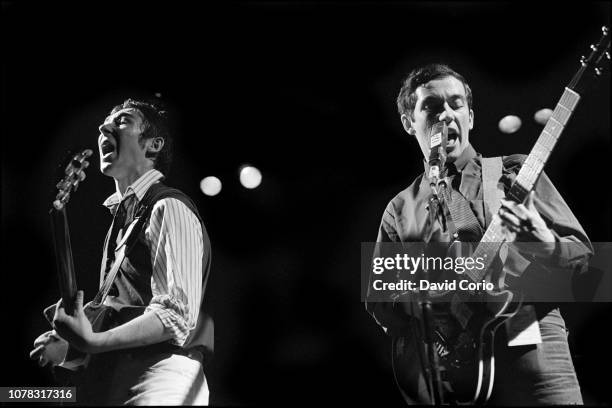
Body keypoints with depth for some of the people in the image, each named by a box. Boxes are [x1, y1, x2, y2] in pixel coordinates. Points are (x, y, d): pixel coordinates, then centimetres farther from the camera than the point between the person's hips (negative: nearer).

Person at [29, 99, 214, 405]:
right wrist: (70, 343, 8)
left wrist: (91, 342, -27)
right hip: (110, 381, 8)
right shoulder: (122, 214, 17)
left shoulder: (169, 208, -10)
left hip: (159, 380, -8)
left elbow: (177, 314, -20)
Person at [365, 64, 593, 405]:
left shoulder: (514, 173, 12)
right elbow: (376, 299, 13)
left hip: (528, 341, -1)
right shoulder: (400, 210, 15)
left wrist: (546, 243, -15)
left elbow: (582, 252, 9)